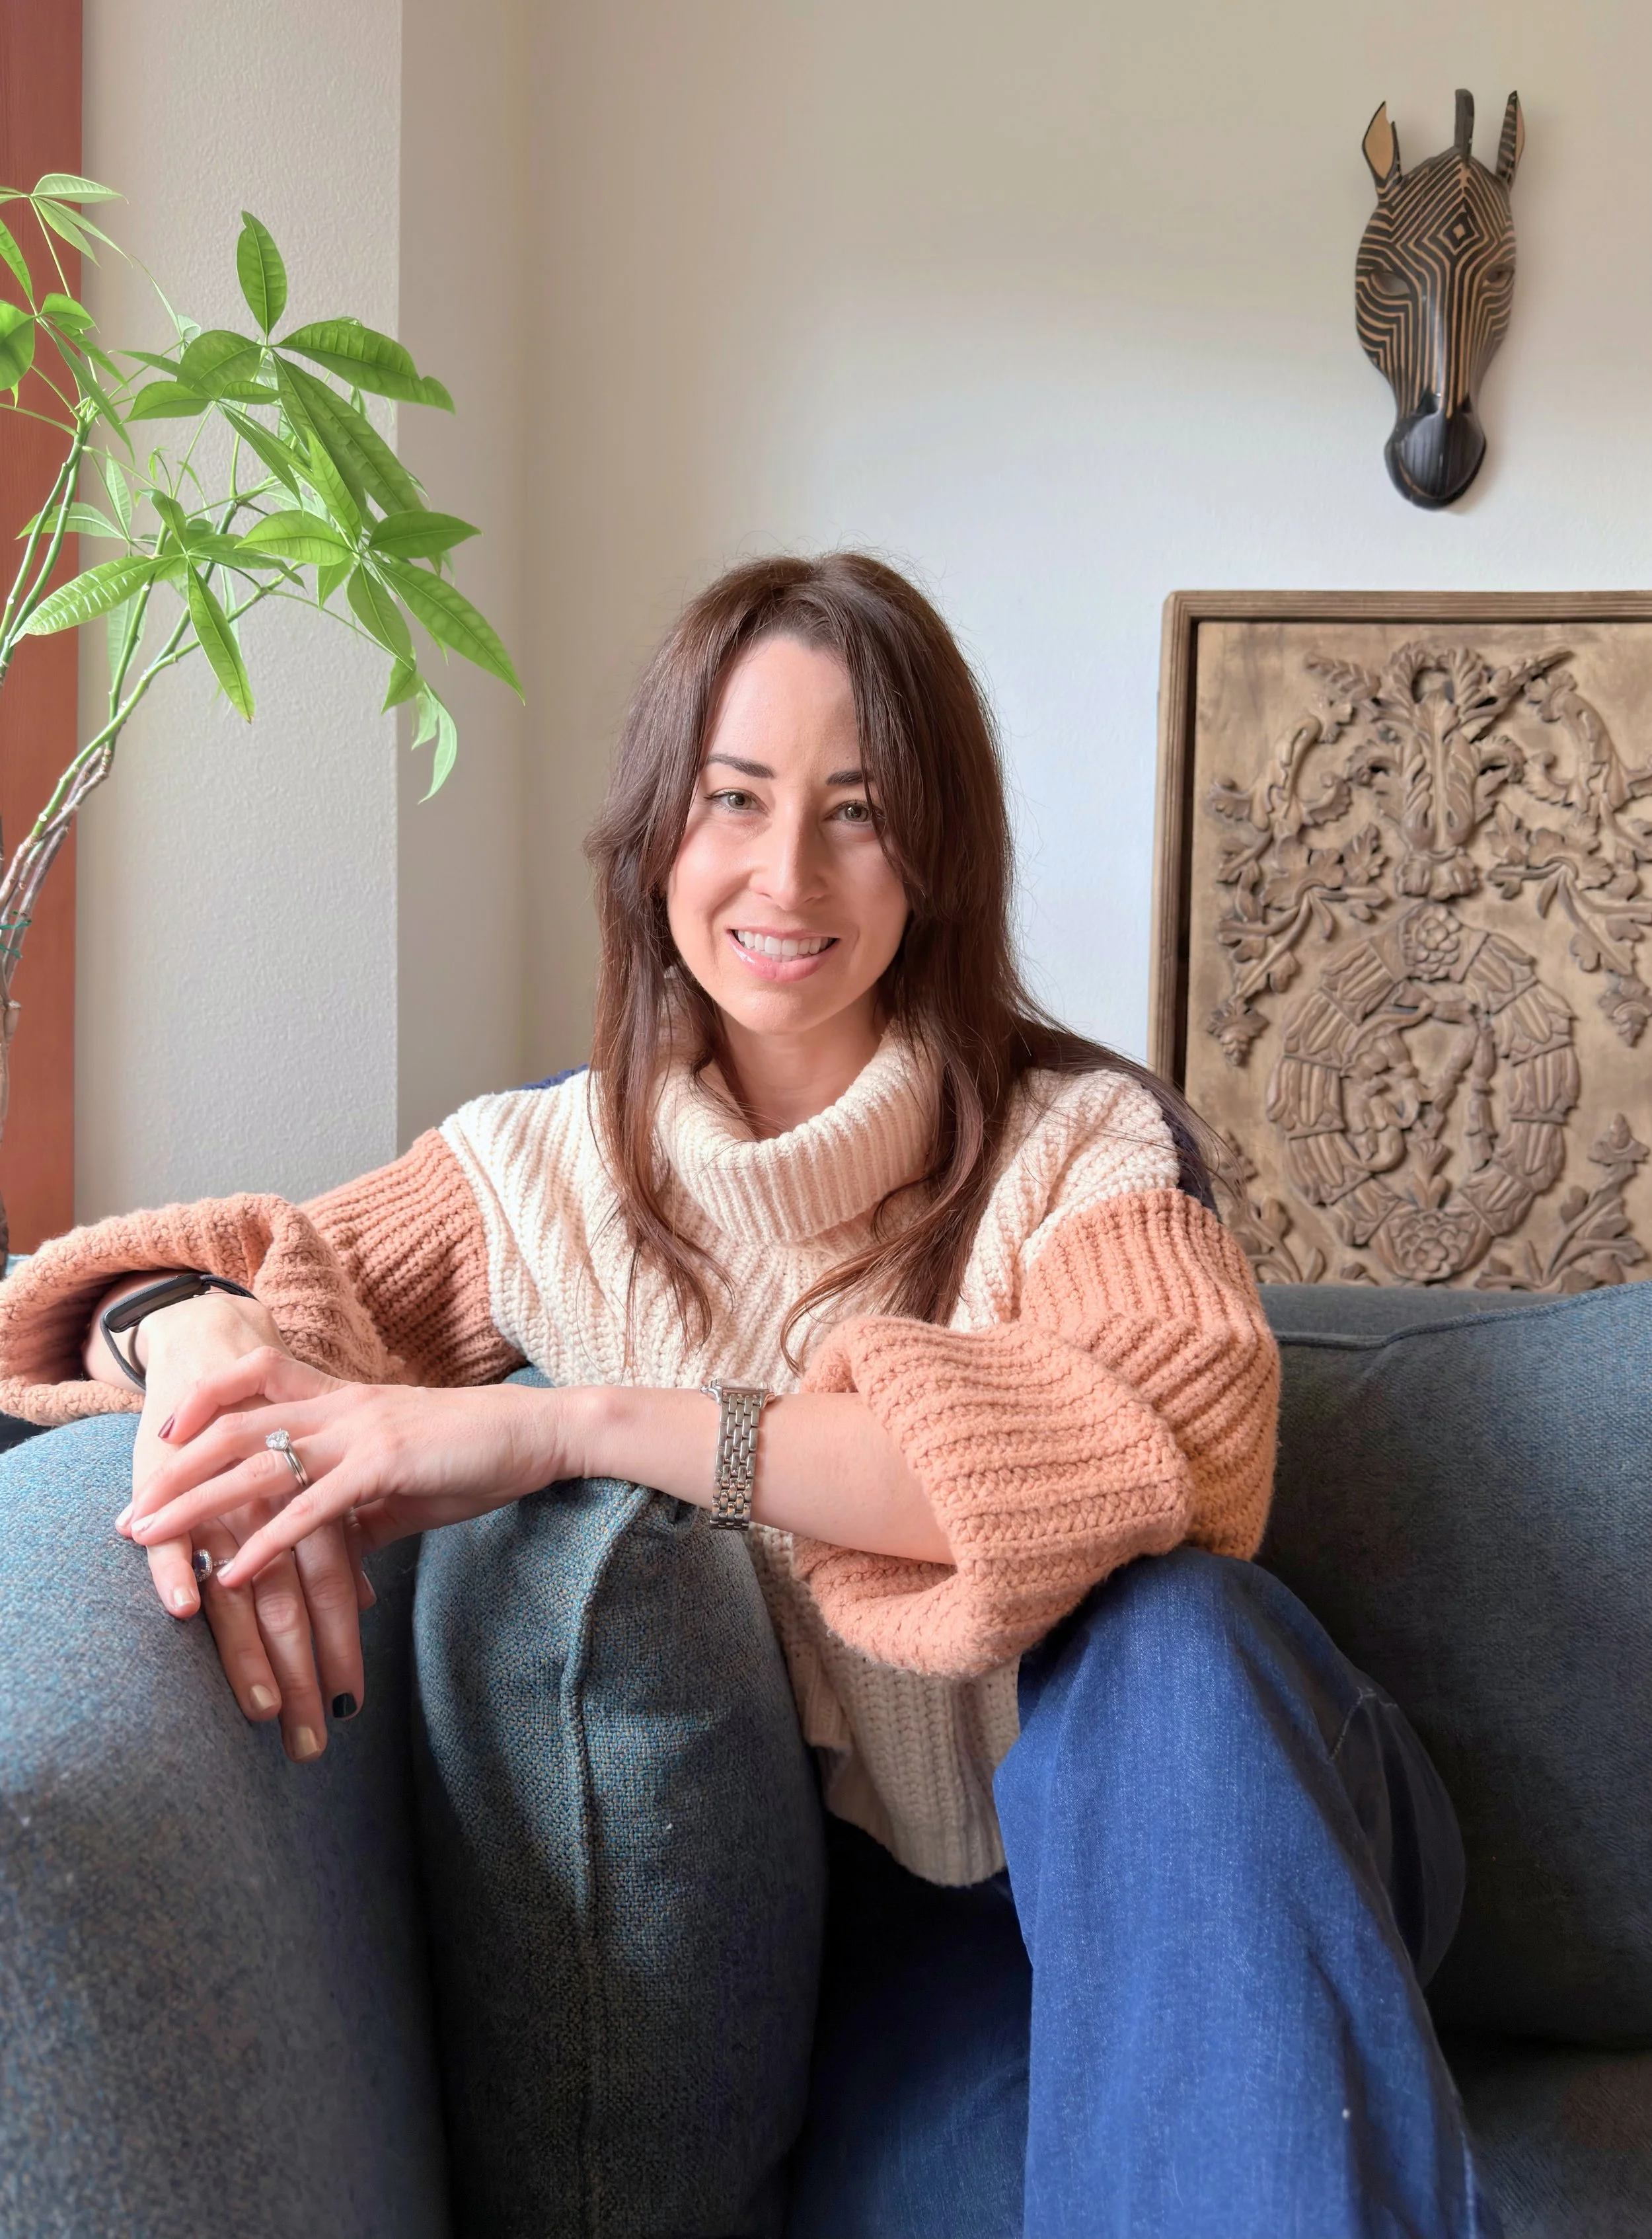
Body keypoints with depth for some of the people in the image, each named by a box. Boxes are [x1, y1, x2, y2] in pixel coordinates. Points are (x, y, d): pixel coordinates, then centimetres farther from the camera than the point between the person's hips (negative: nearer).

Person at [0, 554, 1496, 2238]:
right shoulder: (543, 1169, 4)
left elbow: (1162, 1448, -26)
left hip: (1125, 1809, 2)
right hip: (864, 1893, -2)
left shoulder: (1087, 1141, -6)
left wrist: (570, 1421, -32)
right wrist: (194, 1335, -27)